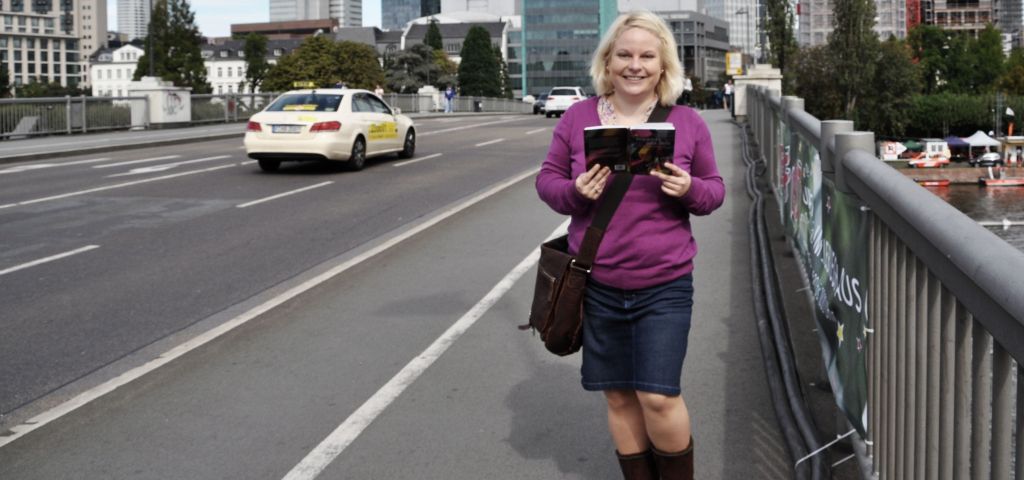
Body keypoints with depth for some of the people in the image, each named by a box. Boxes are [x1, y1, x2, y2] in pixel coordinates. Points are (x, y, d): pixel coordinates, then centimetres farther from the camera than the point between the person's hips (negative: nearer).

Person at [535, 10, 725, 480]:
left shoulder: (687, 122, 0)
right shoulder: (578, 116, 0)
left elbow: (715, 190, 6)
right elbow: (547, 180, 6)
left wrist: (689, 189, -17)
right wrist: (575, 191, -15)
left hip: (664, 285, -2)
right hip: (597, 284, 2)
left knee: (658, 396, -6)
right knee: (618, 395, 11)